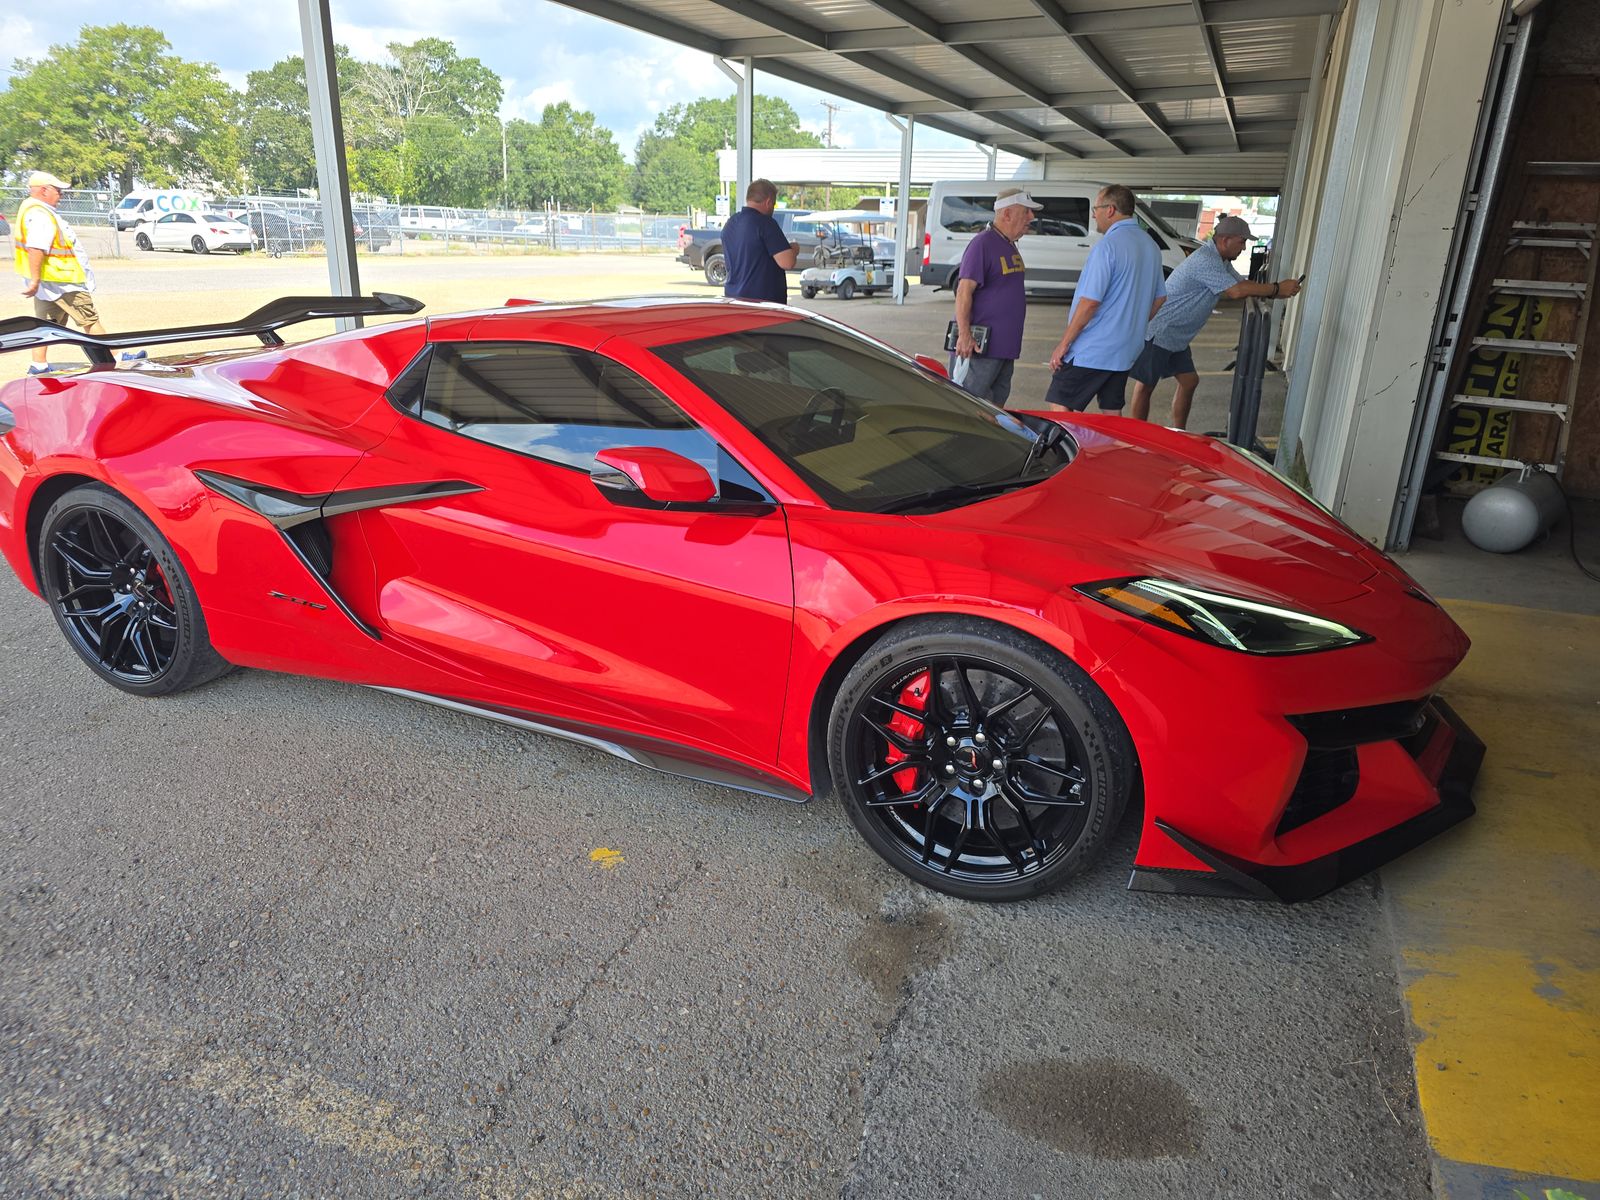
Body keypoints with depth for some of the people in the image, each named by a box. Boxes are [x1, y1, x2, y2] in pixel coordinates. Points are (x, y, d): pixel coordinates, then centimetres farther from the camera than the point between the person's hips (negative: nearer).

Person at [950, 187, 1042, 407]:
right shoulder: (982, 244, -12)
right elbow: (964, 291, -18)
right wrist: (964, 335, -25)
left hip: (1006, 345, 9)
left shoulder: (1011, 246, 16)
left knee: (997, 405, 12)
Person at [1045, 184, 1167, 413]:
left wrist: (1064, 343, -15)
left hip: (1090, 351, -9)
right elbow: (1159, 298, 21)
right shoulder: (1150, 245, 13)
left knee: (1060, 412, -5)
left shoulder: (1108, 245, -15)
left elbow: (1090, 302, -20)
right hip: (1126, 351, 9)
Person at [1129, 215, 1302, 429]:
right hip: (1158, 333, -11)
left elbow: (1243, 283, 17)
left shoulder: (1221, 261, 12)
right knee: (1145, 386, -4)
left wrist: (1281, 290, 2)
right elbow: (1235, 291, -29)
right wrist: (1277, 289, -19)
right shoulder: (1205, 260, -22)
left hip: (1176, 337, 11)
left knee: (1189, 381, 11)